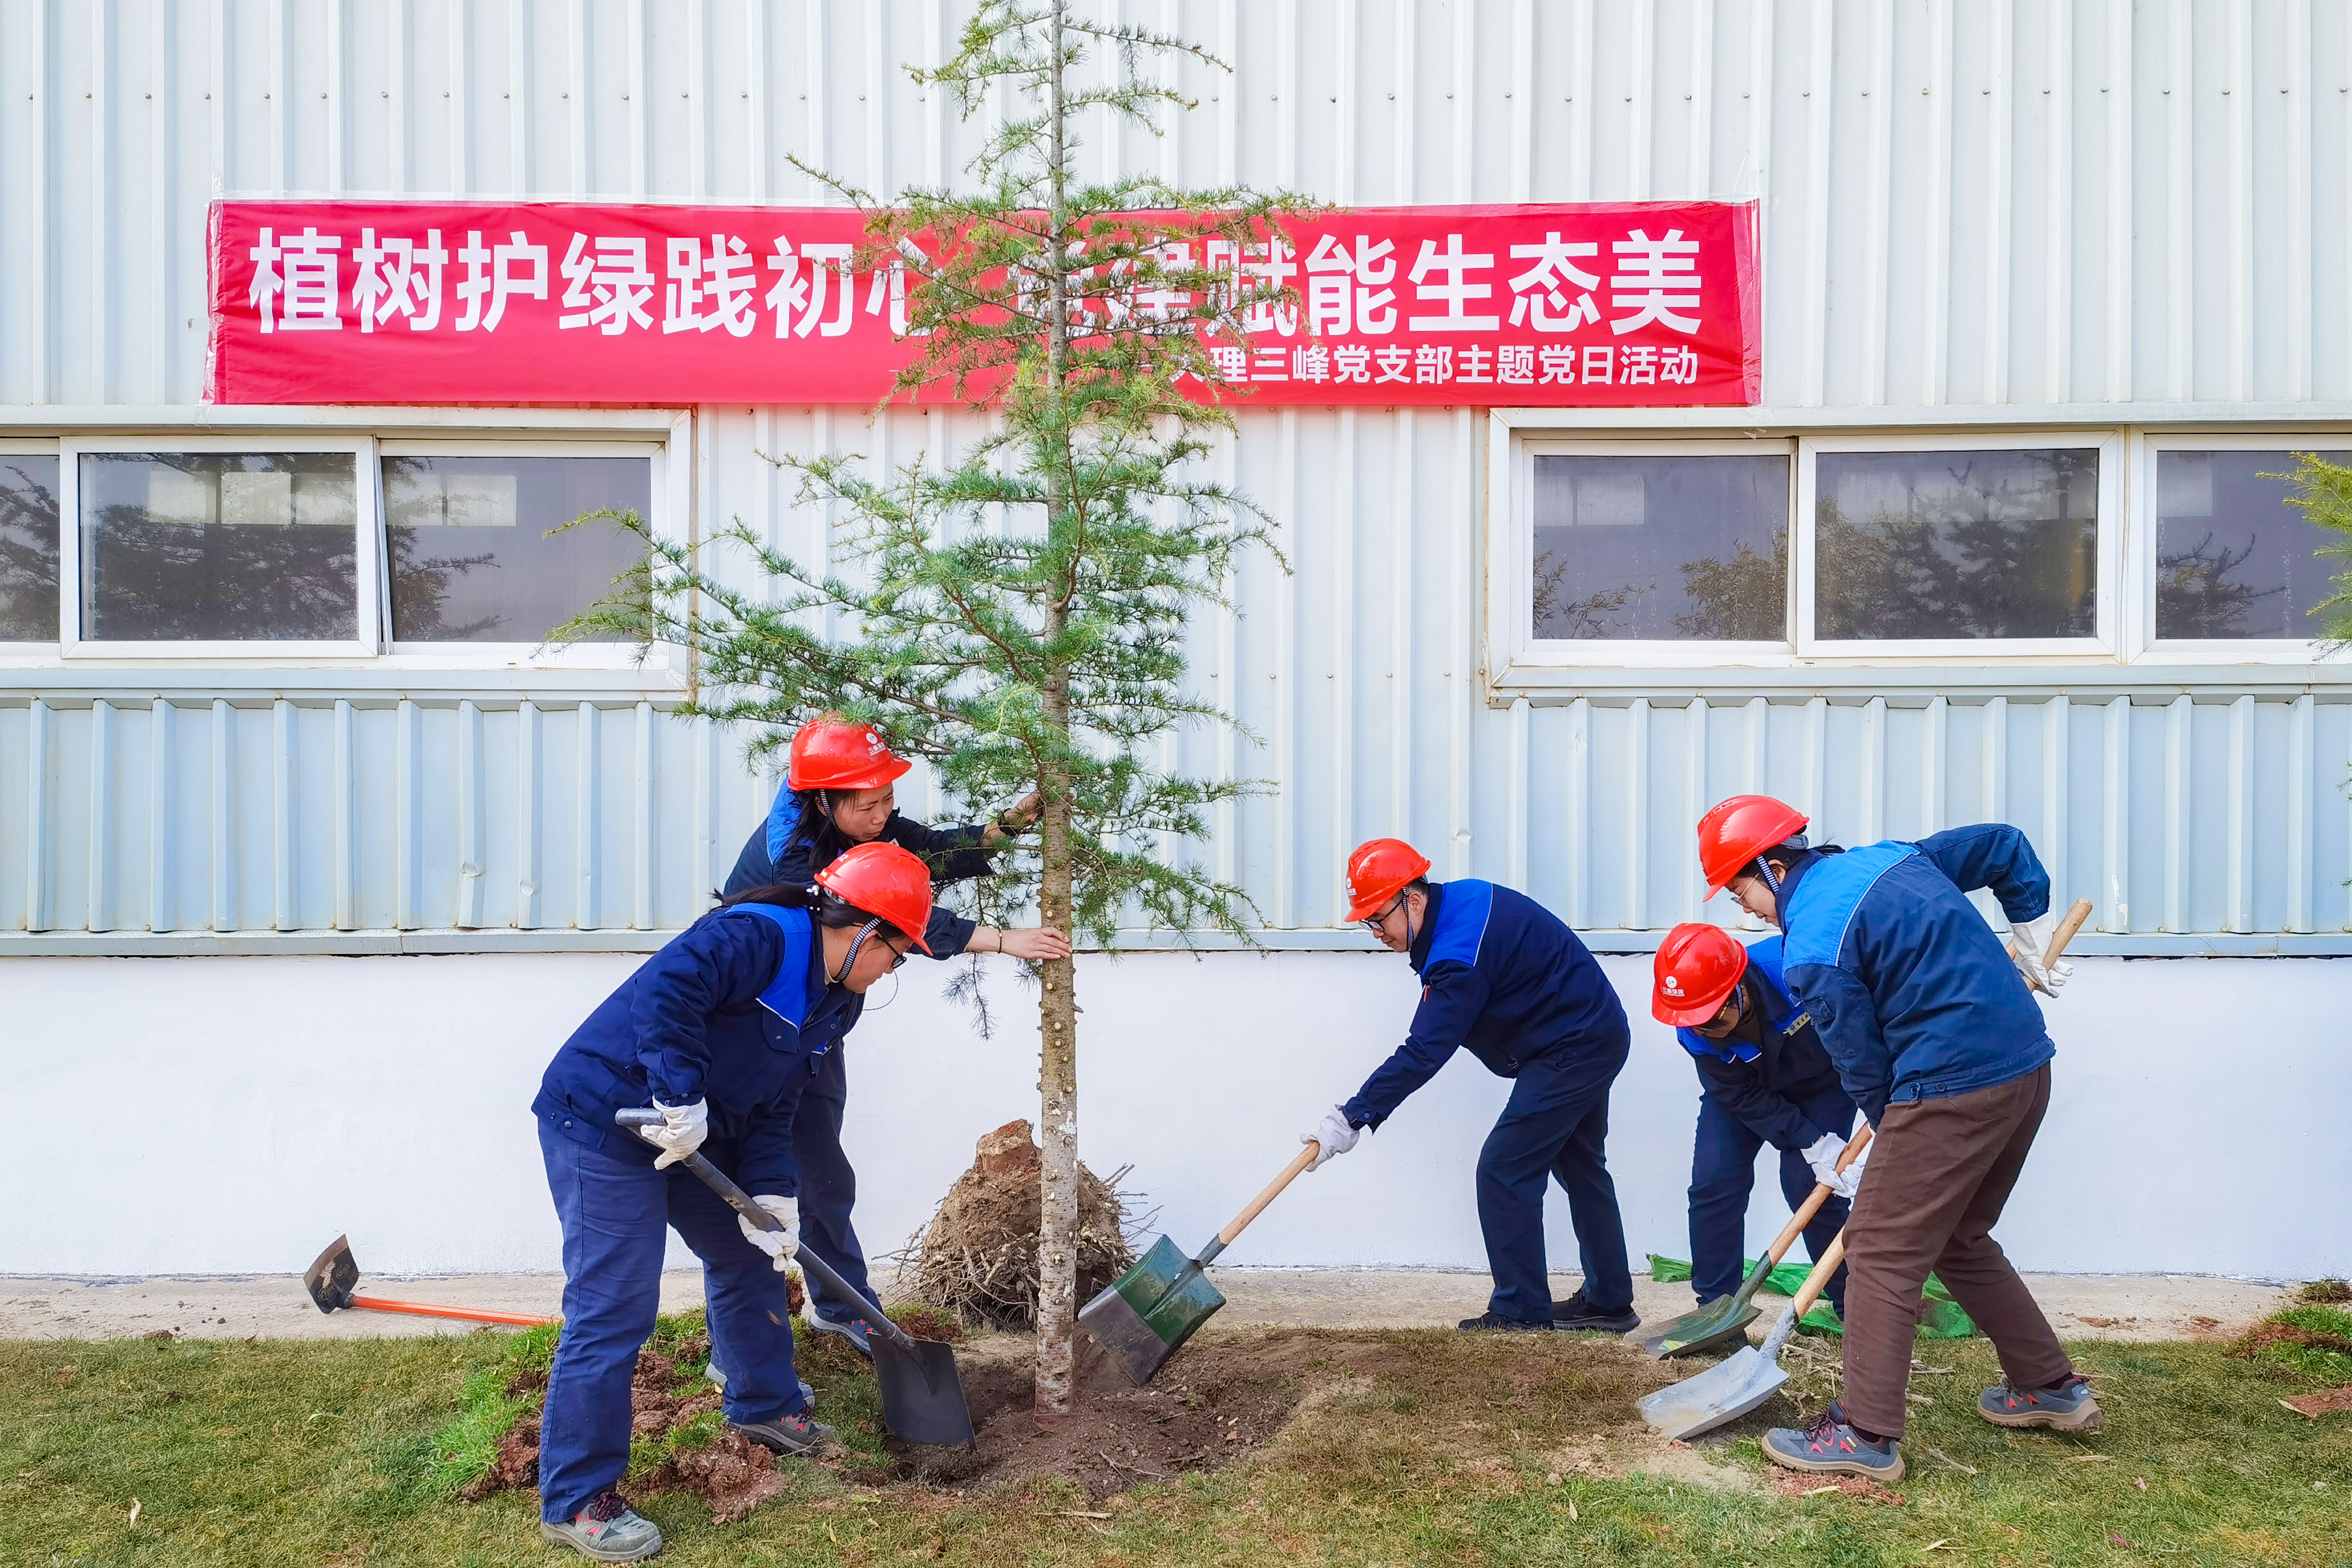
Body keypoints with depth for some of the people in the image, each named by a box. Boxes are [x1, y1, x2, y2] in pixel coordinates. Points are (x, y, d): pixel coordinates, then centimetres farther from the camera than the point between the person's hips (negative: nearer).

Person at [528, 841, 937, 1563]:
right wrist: (680, 1098, -37)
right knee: (614, 1309, -8)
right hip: (600, 1120, -10)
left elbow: (772, 1108, 5)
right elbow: (664, 989, -40)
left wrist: (773, 1195, -7)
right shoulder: (757, 937, -25)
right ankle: (575, 1501, 5)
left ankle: (766, 1405, 40)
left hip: (693, 1132, 10)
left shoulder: (831, 1001, 5)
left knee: (747, 1254, 18)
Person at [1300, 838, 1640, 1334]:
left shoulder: (1461, 952, -29)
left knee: (1504, 1171, -8)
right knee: (1580, 1167, 18)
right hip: (1594, 1038, 11)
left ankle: (1520, 1310, 1)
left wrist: (1353, 1118, -30)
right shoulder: (1459, 900, 1)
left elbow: (1423, 1054, -31)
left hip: (1572, 1050, -11)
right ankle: (1609, 1301, 29)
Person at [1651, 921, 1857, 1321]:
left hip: (1821, 1084, -2)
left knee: (1806, 1183, -15)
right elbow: (1746, 1099, -21)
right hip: (1743, 1088, 2)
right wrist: (1812, 1143, -29)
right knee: (1712, 1182, -11)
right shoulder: (1694, 1033, -30)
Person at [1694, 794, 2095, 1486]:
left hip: (1950, 1089, -9)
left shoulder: (1812, 953, -13)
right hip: (2028, 1067, 9)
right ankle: (2051, 1385, 34)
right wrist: (2034, 936, 25)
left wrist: (1901, 1138, 10)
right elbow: (2005, 846, 19)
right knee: (1958, 1240, 24)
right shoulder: (1890, 857, 10)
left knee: (1881, 1252, 0)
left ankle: (1867, 1434, 3)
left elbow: (1866, 1070, -6)